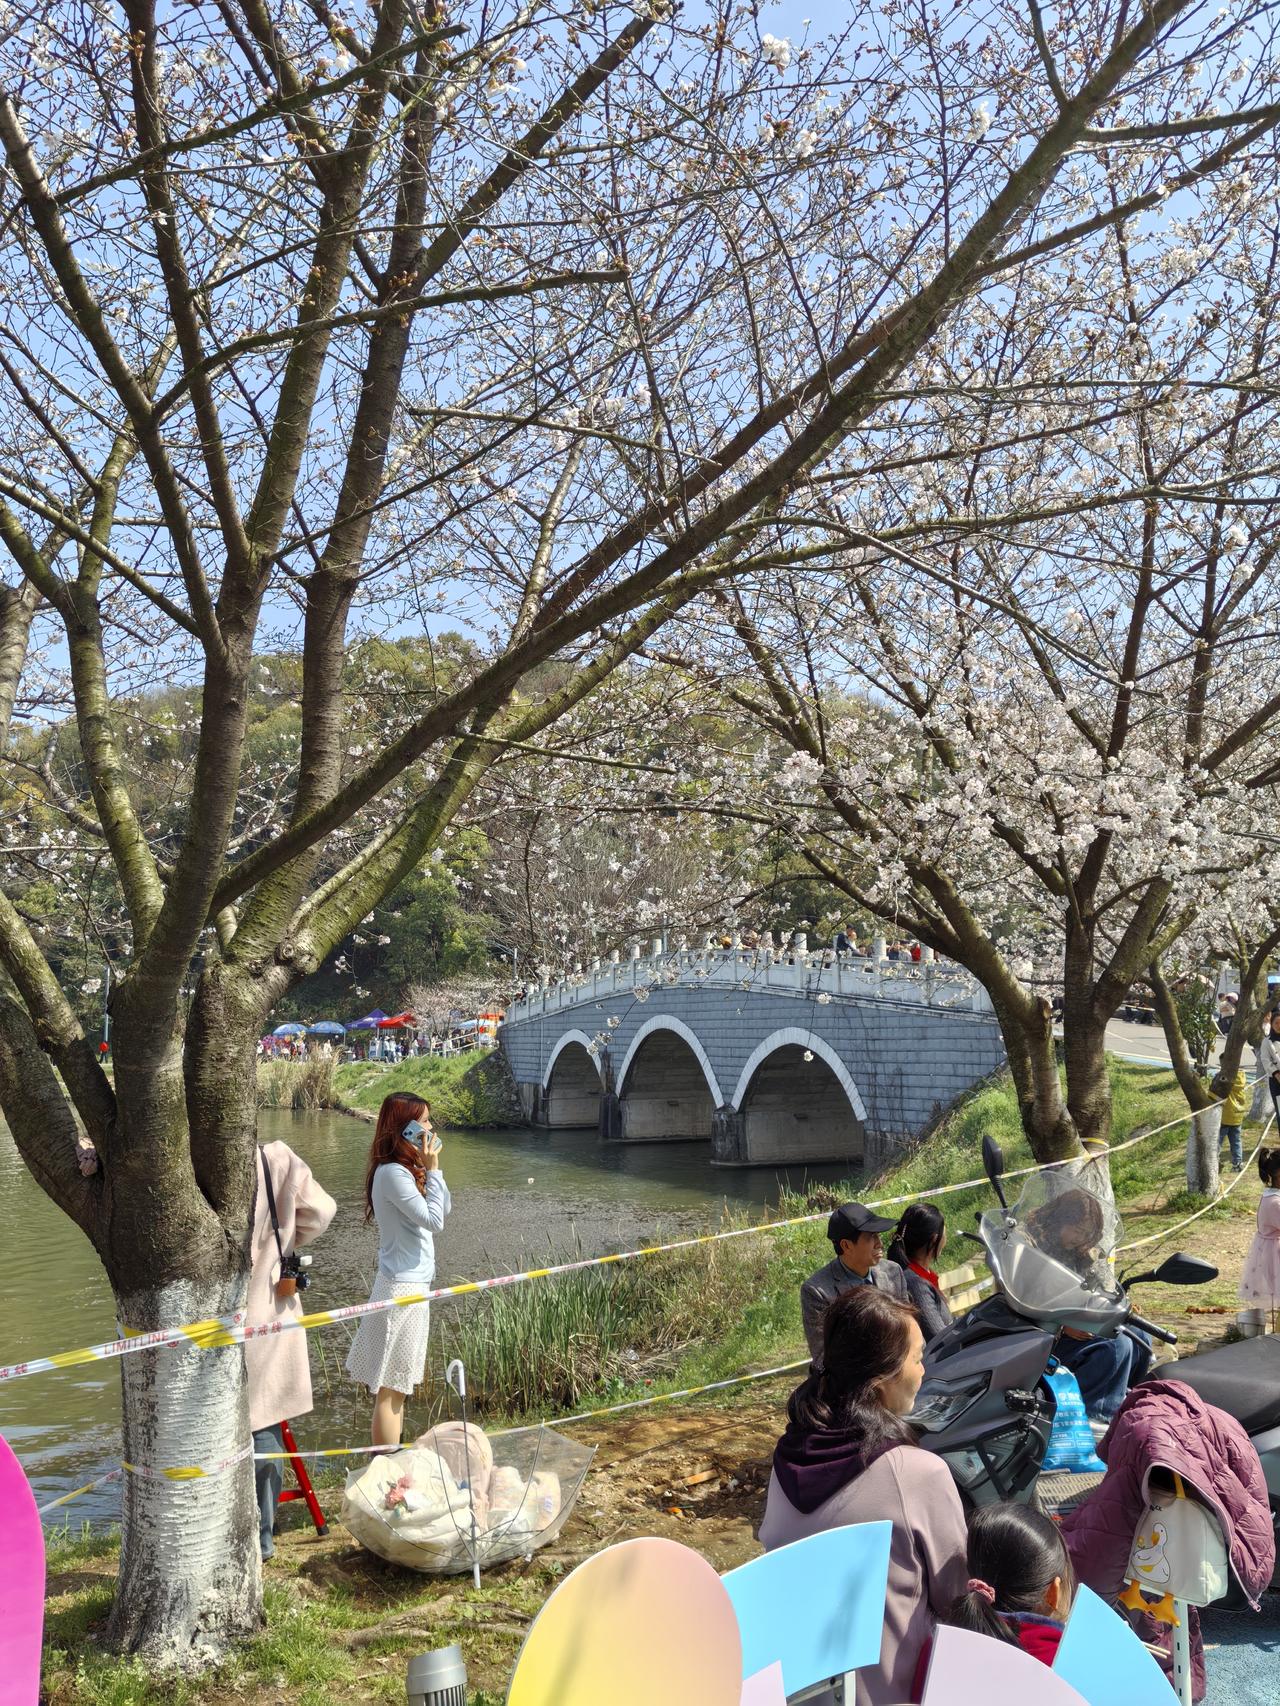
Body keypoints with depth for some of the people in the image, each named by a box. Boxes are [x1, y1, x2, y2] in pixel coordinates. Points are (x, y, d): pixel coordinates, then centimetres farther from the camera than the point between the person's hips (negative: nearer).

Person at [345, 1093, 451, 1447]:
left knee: (396, 1386, 17)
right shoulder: (392, 1172, -19)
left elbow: (445, 1206, 12)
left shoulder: (407, 1169, 10)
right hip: (402, 1288, -10)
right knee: (390, 1389, -2)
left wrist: (429, 1167, 3)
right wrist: (432, 1168, -15)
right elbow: (434, 1220, -19)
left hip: (412, 1285, 10)